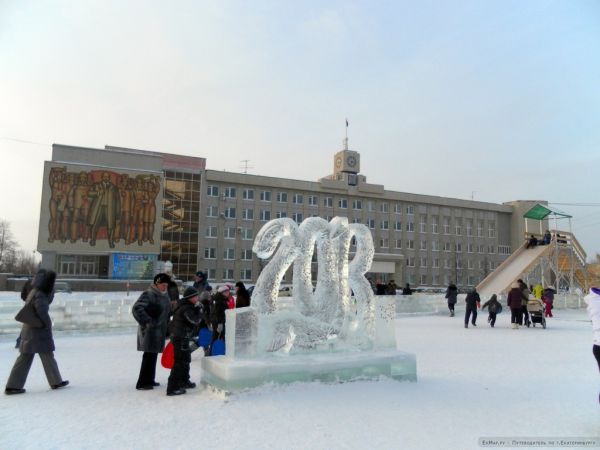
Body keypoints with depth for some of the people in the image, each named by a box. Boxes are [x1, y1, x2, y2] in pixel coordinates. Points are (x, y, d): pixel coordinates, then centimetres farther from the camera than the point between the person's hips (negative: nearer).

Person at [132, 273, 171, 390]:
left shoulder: (164, 295, 10)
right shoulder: (149, 294, -17)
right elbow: (137, 308, -28)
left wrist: (167, 329, 17)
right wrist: (147, 322, -27)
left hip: (160, 331, 9)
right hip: (150, 330, -9)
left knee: (153, 355, 16)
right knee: (149, 356, -5)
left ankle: (149, 380, 28)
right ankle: (142, 383, 4)